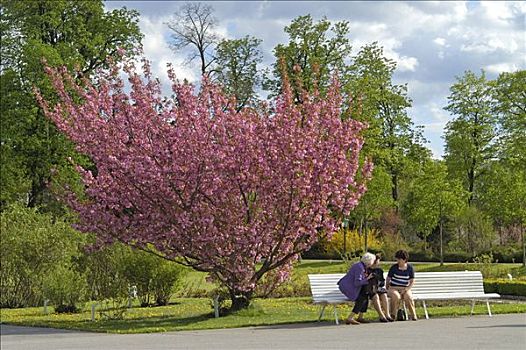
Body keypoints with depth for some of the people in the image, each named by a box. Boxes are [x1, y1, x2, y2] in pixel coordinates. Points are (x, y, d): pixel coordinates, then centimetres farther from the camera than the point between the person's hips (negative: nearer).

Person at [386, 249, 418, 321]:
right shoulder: (394, 267, 0)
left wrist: (406, 289, -9)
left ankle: (413, 316, -22)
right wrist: (387, 290, 3)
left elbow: (412, 281, 5)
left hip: (405, 289, 1)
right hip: (393, 288, -1)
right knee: (396, 296, -36)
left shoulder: (409, 268, 4)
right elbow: (388, 279, 8)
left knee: (408, 297, -33)